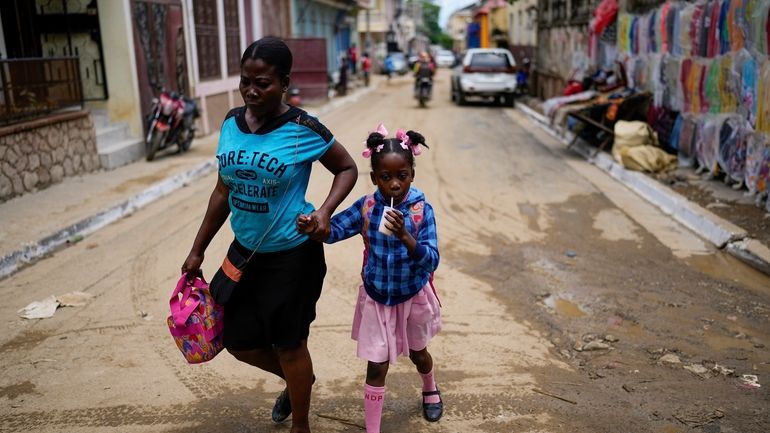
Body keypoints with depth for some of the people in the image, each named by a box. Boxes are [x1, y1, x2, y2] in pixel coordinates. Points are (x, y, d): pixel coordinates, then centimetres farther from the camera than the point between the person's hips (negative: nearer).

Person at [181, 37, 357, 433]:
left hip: (293, 255, -6)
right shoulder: (231, 123, -1)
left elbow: (347, 168, -4)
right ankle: (298, 379, 47)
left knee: (289, 345, 9)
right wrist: (197, 250, 12)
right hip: (244, 251, 6)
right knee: (237, 340, 16)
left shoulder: (303, 129, -18)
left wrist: (325, 211, -22)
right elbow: (224, 191, 8)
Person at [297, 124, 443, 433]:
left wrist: (405, 236, -47)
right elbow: (333, 229, -17)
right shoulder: (366, 206, -15)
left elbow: (431, 261, -29)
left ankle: (430, 390, 59)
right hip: (376, 298, 0)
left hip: (413, 297, 0)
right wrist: (311, 227, -39)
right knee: (376, 367, 3)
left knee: (418, 353, 26)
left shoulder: (422, 210, -22)